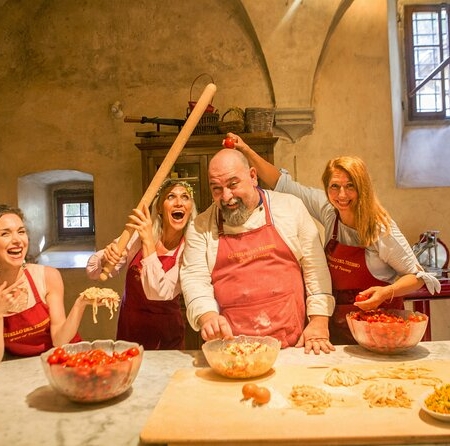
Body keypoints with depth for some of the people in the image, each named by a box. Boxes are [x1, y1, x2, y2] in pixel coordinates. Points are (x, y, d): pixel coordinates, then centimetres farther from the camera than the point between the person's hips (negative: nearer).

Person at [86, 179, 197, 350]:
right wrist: (106, 257, -27)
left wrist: (148, 241, -30)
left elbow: (159, 293, -28)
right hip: (129, 325, 2)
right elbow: (92, 272, -6)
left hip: (165, 332, -1)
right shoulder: (138, 234, -11)